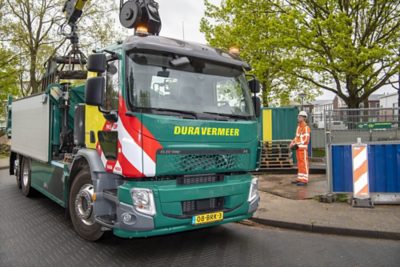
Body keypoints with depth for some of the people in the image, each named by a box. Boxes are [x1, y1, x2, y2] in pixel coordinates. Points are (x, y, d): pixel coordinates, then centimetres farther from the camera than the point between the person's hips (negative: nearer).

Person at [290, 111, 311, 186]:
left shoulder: (306, 127, -13)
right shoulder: (298, 126, 17)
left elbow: (306, 139, -19)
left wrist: (297, 145, -22)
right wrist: (292, 144, 9)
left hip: (303, 149, -9)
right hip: (298, 148, 9)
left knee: (304, 164, -5)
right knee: (299, 164, 13)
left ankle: (304, 180, -1)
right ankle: (300, 179, 21)